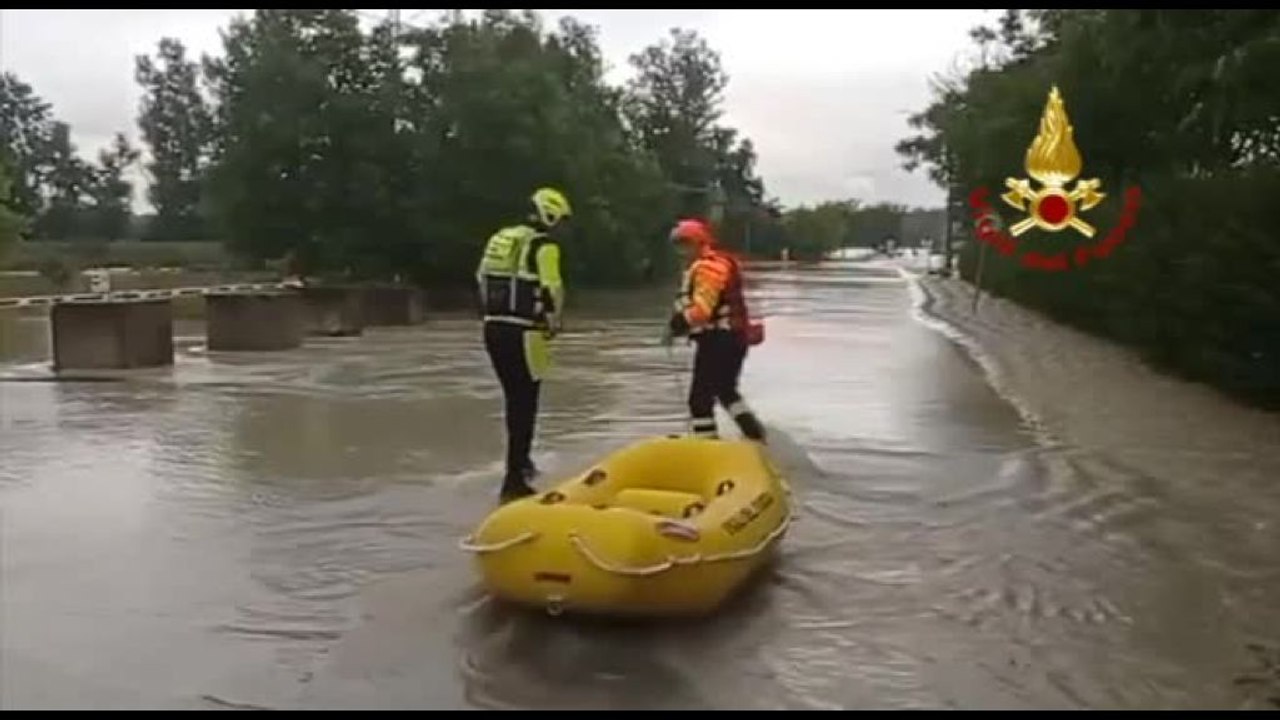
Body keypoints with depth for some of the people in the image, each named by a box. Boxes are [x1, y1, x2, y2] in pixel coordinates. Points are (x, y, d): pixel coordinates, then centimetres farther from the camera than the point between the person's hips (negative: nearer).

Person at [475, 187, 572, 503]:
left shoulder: (499, 238, 15)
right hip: (522, 332, -7)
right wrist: (554, 323, 1)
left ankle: (519, 459, 37)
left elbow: (481, 278, 18)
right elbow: (552, 290, -16)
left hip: (493, 327, 8)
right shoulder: (544, 246, -8)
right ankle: (514, 481, 0)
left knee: (514, 398, 22)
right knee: (525, 403, 0)